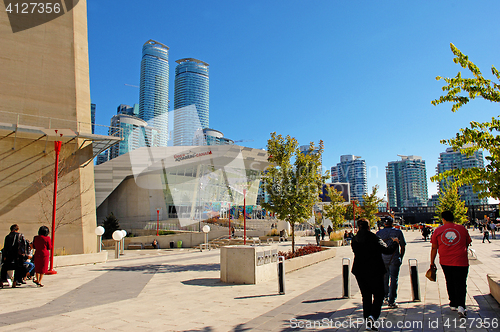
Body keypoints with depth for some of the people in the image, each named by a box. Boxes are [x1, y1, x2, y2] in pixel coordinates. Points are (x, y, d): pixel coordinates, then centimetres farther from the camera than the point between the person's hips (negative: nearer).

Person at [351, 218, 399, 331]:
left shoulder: (354, 240, 1)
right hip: (374, 271, -5)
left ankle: (367, 321, 19)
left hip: (360, 272, 5)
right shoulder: (374, 238, -14)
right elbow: (387, 250, -10)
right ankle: (372, 317, -12)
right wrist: (394, 242, 8)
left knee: (366, 296, 15)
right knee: (378, 295, 7)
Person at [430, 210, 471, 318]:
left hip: (445, 262, 2)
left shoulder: (438, 230, 0)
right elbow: (468, 244, 13)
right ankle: (461, 306, -16)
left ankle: (453, 304, 27)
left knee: (450, 283, 17)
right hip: (461, 261, -2)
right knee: (460, 284, 0)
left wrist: (432, 263, 8)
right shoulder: (462, 229, 0)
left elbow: (434, 248, 2)